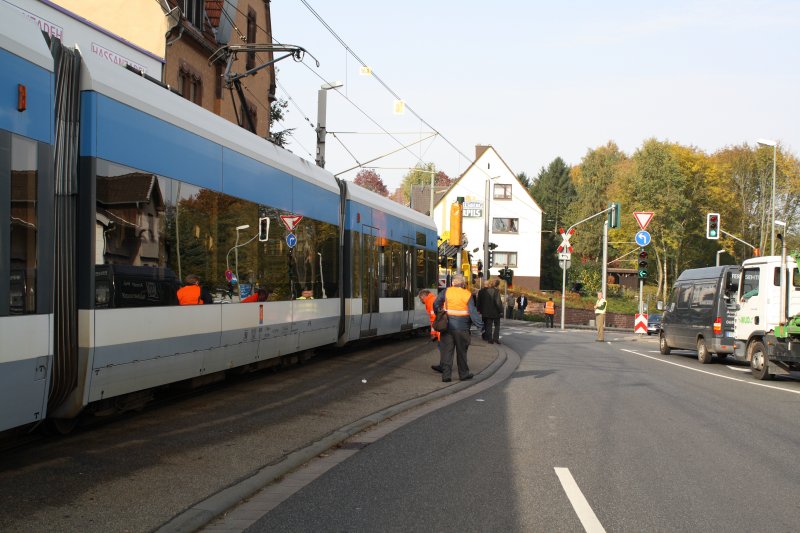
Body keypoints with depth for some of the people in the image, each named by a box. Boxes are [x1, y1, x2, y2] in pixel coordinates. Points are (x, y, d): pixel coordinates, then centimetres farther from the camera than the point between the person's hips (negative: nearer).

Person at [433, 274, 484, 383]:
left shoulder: (446, 291, -2)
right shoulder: (467, 295, -4)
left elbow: (436, 304, -2)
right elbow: (473, 312, -7)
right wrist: (480, 325, -2)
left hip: (447, 326, 1)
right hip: (461, 327, 0)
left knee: (447, 350, 4)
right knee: (461, 351, 12)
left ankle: (446, 375, 1)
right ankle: (463, 374, 22)